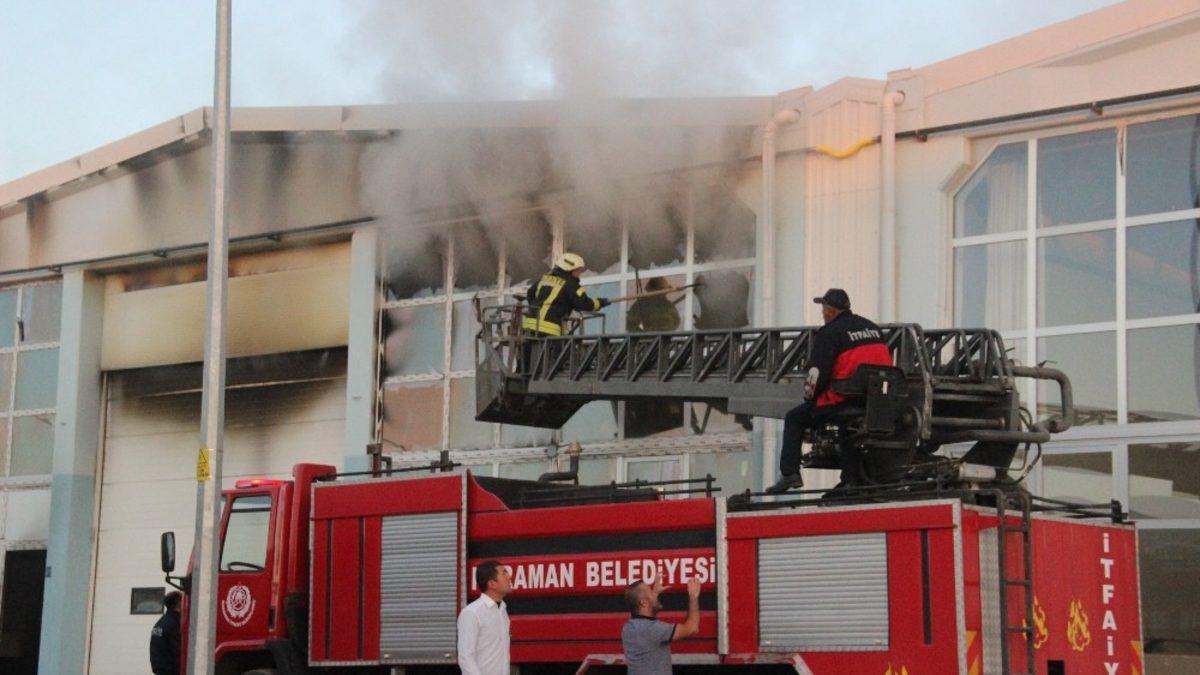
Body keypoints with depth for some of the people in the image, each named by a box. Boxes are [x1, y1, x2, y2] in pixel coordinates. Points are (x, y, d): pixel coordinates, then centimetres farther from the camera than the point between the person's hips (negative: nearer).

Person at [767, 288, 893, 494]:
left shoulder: (829, 333, -5)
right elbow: (887, 363, 22)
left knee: (795, 419, 7)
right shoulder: (873, 328, 17)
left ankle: (789, 473, -5)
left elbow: (818, 371, -11)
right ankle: (851, 478, 17)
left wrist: (809, 396, 5)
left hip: (844, 399, -7)